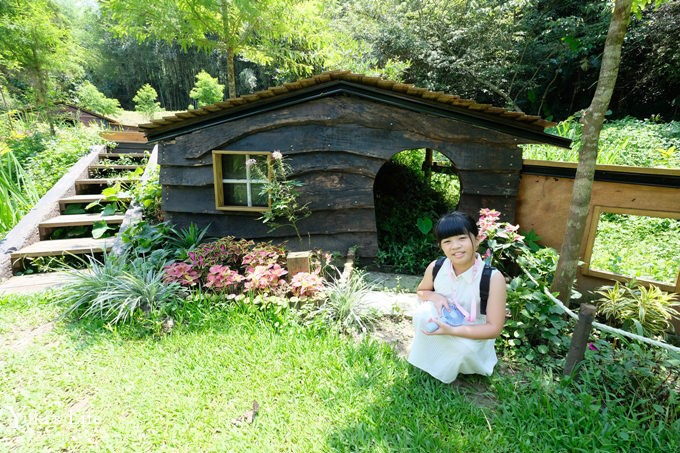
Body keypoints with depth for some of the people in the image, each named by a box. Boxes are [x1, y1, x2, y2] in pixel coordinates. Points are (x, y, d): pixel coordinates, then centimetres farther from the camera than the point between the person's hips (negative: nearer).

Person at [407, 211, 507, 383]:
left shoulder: (493, 278, -27)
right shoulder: (435, 268, -18)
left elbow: (494, 328, -23)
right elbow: (421, 291, 4)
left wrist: (451, 330, -34)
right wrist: (434, 296, -21)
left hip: (473, 334, -2)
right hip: (443, 322, 2)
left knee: (465, 347, -33)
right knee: (424, 312, -28)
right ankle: (427, 357, 0)